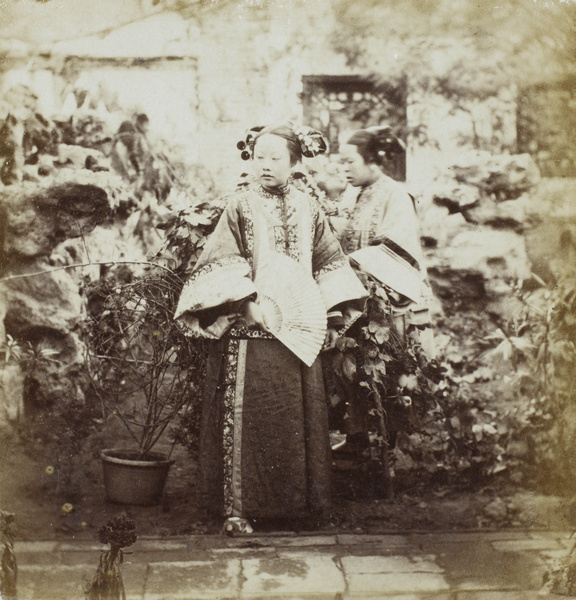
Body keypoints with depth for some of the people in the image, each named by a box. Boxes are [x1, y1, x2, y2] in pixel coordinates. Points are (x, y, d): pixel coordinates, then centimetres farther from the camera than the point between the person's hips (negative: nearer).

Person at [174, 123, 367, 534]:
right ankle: (238, 505, 4)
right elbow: (222, 266, -6)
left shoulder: (308, 209, 12)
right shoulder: (240, 206, 1)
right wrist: (249, 305, -17)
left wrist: (331, 315, 6)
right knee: (244, 418, -4)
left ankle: (298, 500, 20)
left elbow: (331, 263, 16)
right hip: (249, 332, -4)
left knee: (299, 419, 8)